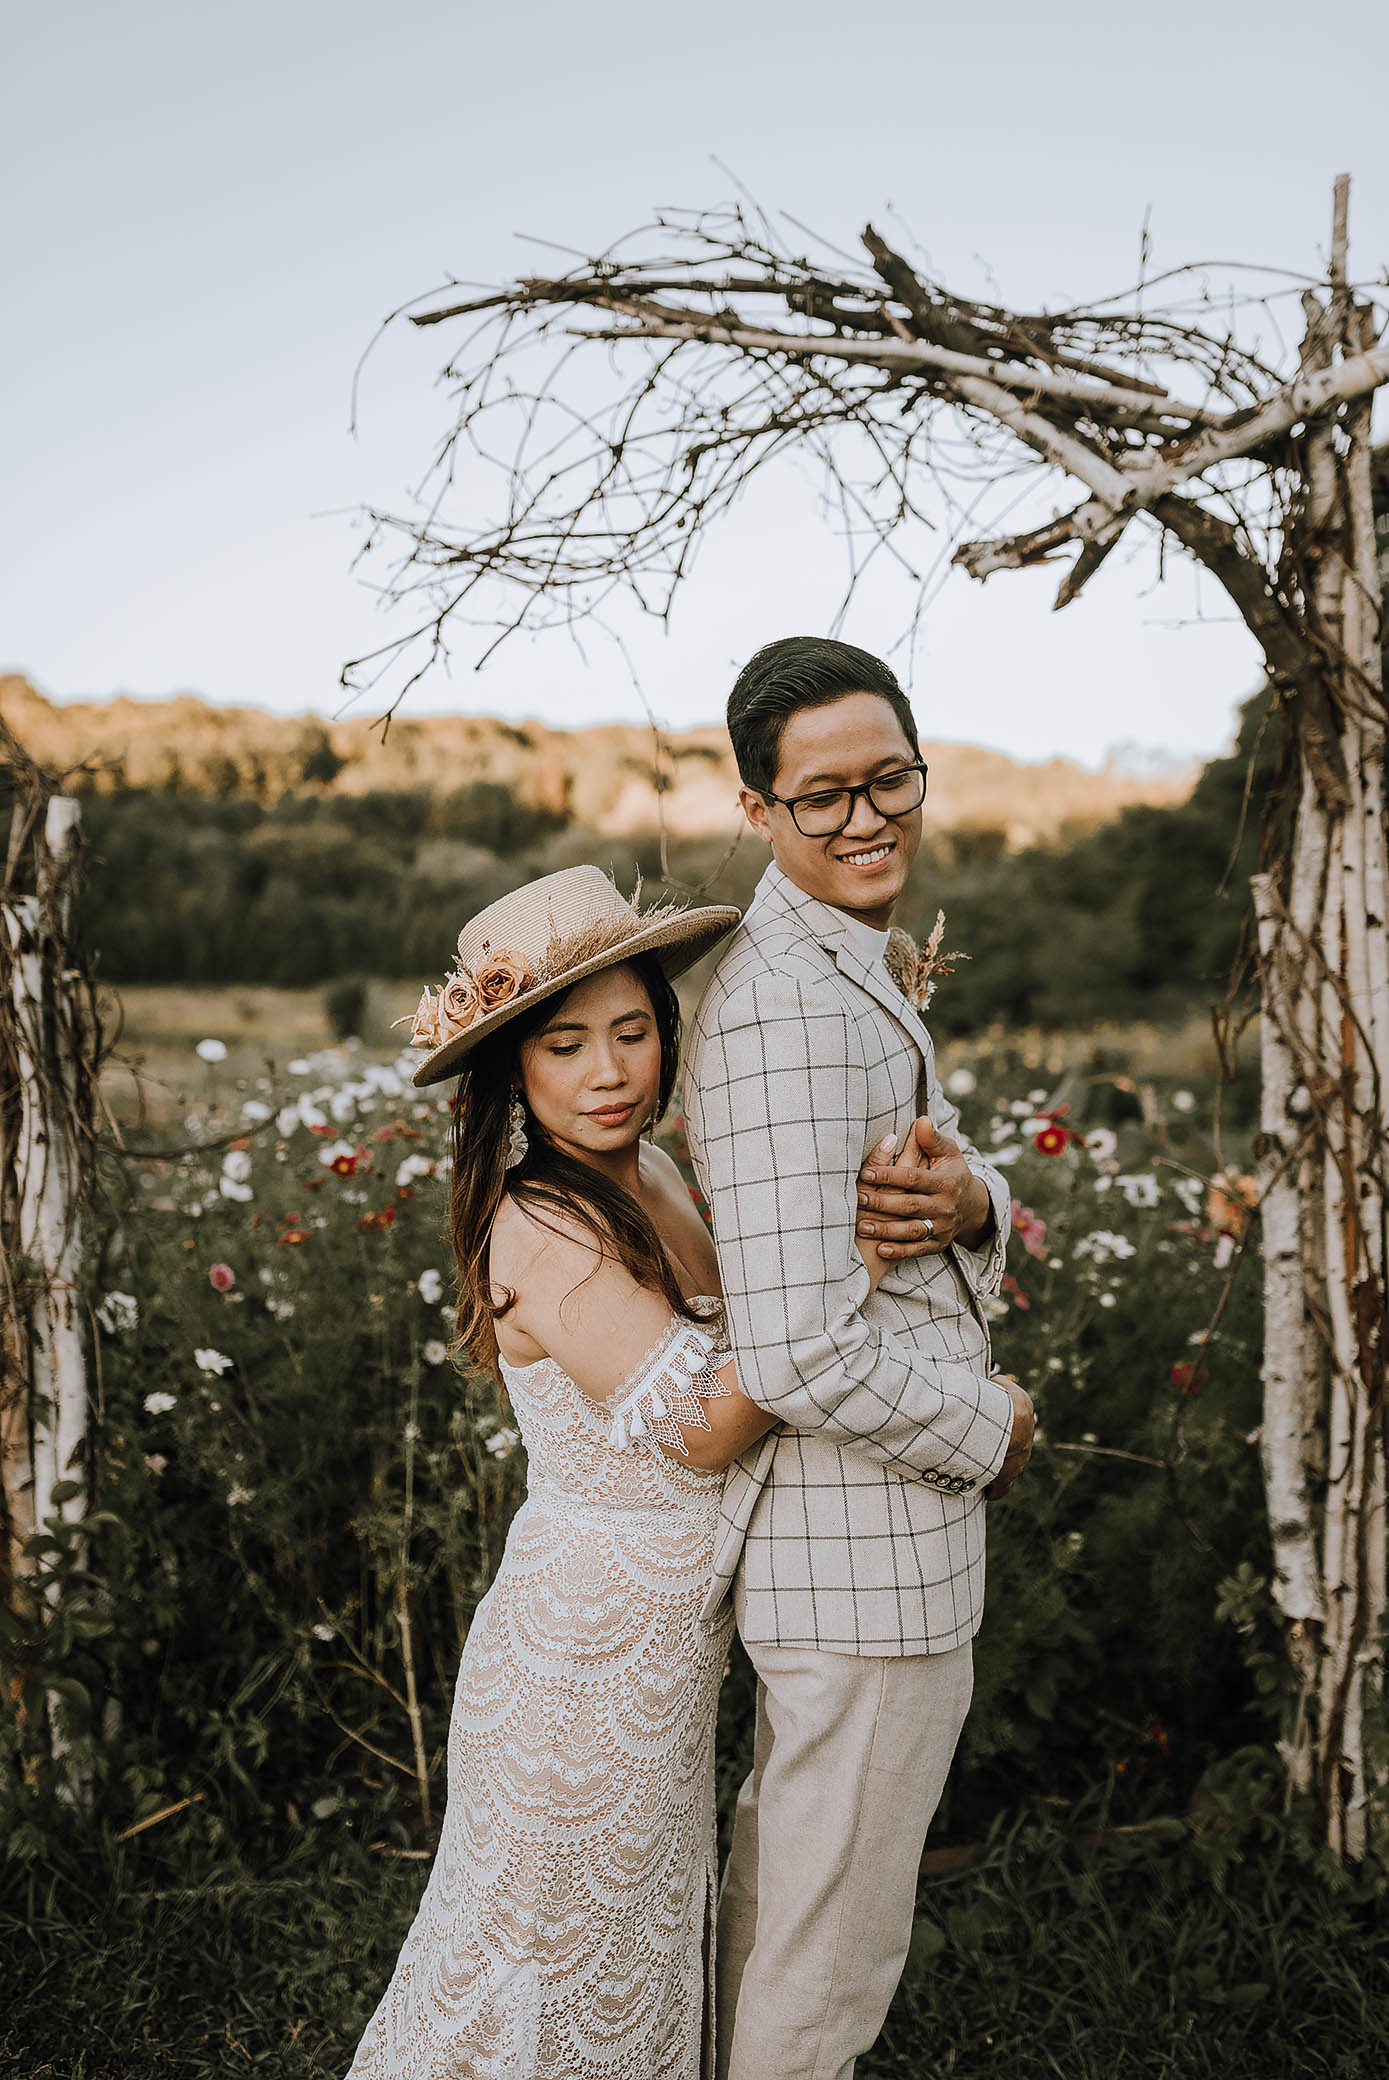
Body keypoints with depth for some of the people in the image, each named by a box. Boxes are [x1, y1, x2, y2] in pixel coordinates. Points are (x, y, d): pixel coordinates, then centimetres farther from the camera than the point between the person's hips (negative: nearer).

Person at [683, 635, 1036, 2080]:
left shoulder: (860, 972, 9)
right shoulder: (783, 1011, -25)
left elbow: (968, 1211, 12)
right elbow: (800, 1356, -30)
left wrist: (965, 1205, -13)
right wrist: (993, 1427, -13)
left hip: (829, 1537, 10)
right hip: (868, 1554, -10)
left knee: (782, 1877, 28)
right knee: (833, 1951, 10)